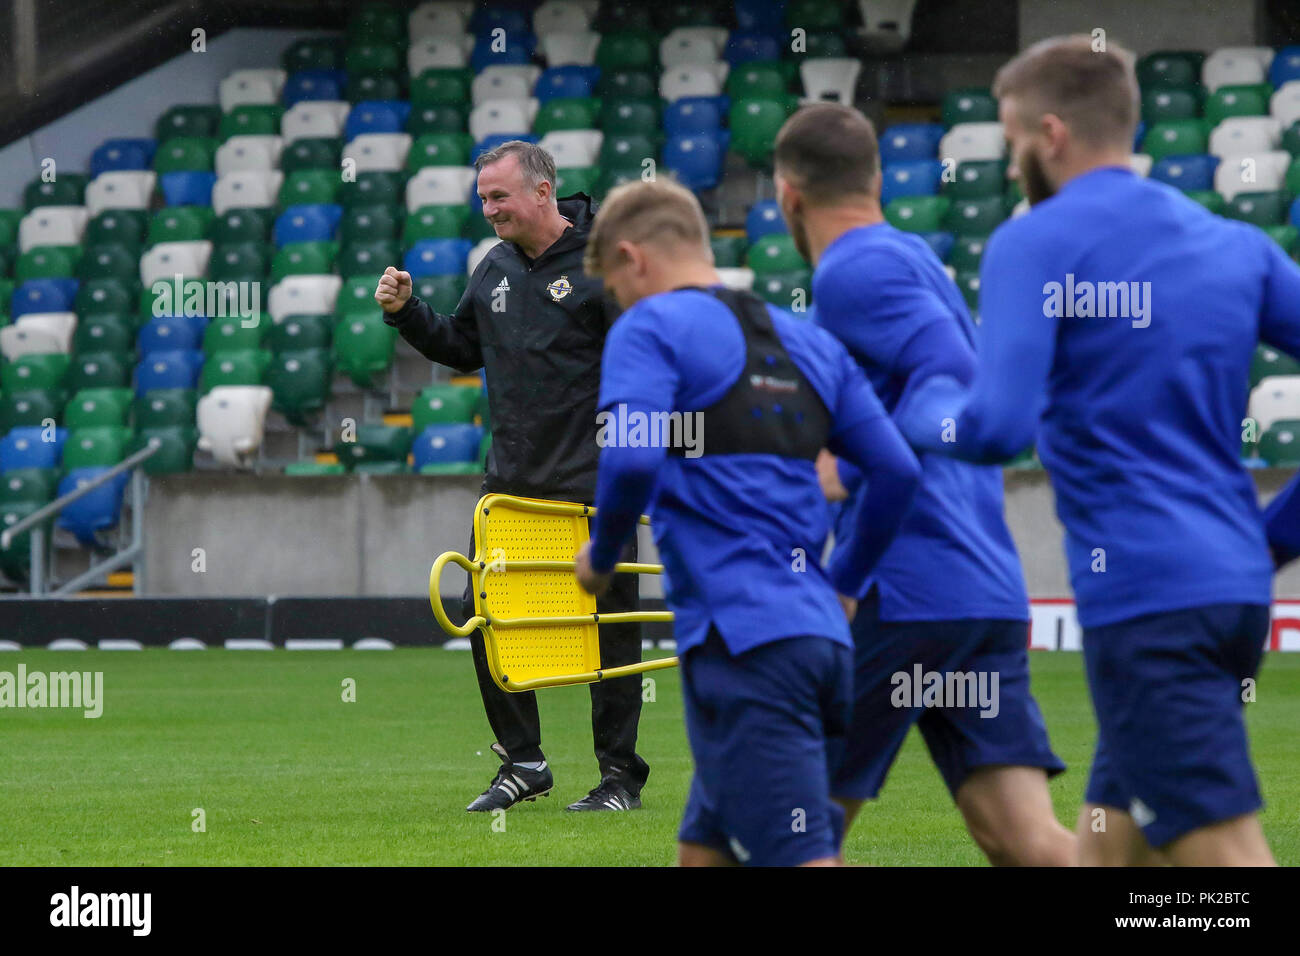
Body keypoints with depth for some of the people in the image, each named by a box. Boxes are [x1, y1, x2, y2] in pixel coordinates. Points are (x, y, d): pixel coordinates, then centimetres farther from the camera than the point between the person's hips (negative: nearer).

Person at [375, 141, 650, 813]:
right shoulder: (496, 270, 11)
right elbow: (462, 349, 22)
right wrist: (407, 313, 7)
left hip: (595, 482, -6)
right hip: (511, 480, 6)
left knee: (608, 625, 1)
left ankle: (620, 775, 9)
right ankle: (522, 763, 15)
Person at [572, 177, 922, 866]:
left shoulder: (652, 328, -1)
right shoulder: (810, 343, 20)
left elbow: (632, 458, -17)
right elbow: (897, 471, 16)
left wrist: (601, 555, 1)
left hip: (742, 641, -8)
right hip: (820, 634, 8)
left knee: (801, 860, -12)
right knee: (705, 851, 17)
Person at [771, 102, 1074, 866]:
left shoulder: (854, 272, -8)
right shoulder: (918, 261, 21)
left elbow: (952, 372, -21)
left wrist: (853, 477, -18)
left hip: (904, 594, -8)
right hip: (992, 594, 8)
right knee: (1028, 841, -3)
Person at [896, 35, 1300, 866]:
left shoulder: (1035, 244, -5)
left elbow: (995, 427, -16)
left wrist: (922, 409, 6)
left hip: (1143, 601, -7)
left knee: (1228, 855, -9)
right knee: (1107, 846, 16)